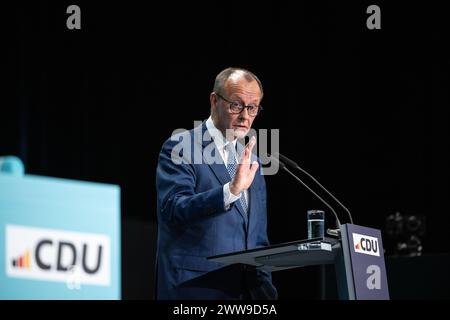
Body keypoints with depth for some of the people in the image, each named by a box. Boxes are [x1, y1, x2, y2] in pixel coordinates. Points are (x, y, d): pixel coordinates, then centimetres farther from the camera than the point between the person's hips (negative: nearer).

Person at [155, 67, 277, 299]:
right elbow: (173, 209, -18)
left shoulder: (250, 161, 17)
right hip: (194, 289, -6)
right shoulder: (179, 148, -3)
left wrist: (266, 293, 8)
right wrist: (231, 190, -29)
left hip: (247, 290, 6)